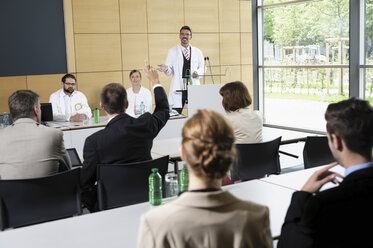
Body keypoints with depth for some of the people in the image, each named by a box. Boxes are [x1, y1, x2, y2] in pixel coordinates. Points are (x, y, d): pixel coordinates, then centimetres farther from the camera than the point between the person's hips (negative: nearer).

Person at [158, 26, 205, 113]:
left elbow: (203, 68, 16)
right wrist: (166, 69, -17)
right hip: (178, 88, -1)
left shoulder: (197, 52, 13)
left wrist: (198, 72, -6)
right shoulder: (172, 51, 8)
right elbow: (169, 72, 6)